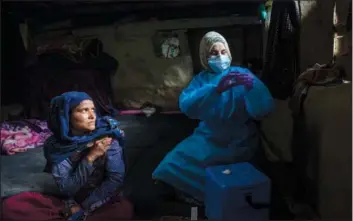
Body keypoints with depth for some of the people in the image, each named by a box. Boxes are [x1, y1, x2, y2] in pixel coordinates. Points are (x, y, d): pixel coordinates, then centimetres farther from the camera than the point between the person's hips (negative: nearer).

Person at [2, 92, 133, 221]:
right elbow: (66, 188, -14)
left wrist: (83, 209, -20)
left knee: (125, 209, -36)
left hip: (101, 200, -1)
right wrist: (90, 157, -26)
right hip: (69, 201, 2)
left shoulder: (106, 136, -14)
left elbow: (116, 178, -17)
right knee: (11, 205, -17)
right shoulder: (54, 145, -10)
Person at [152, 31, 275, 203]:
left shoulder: (242, 74, -4)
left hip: (239, 142, -3)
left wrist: (253, 87, -36)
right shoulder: (201, 79, 4)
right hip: (209, 138, 3)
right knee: (174, 166, -9)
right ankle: (197, 195, 17)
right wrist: (216, 89, -33)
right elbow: (186, 106, -18)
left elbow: (263, 109, -15)